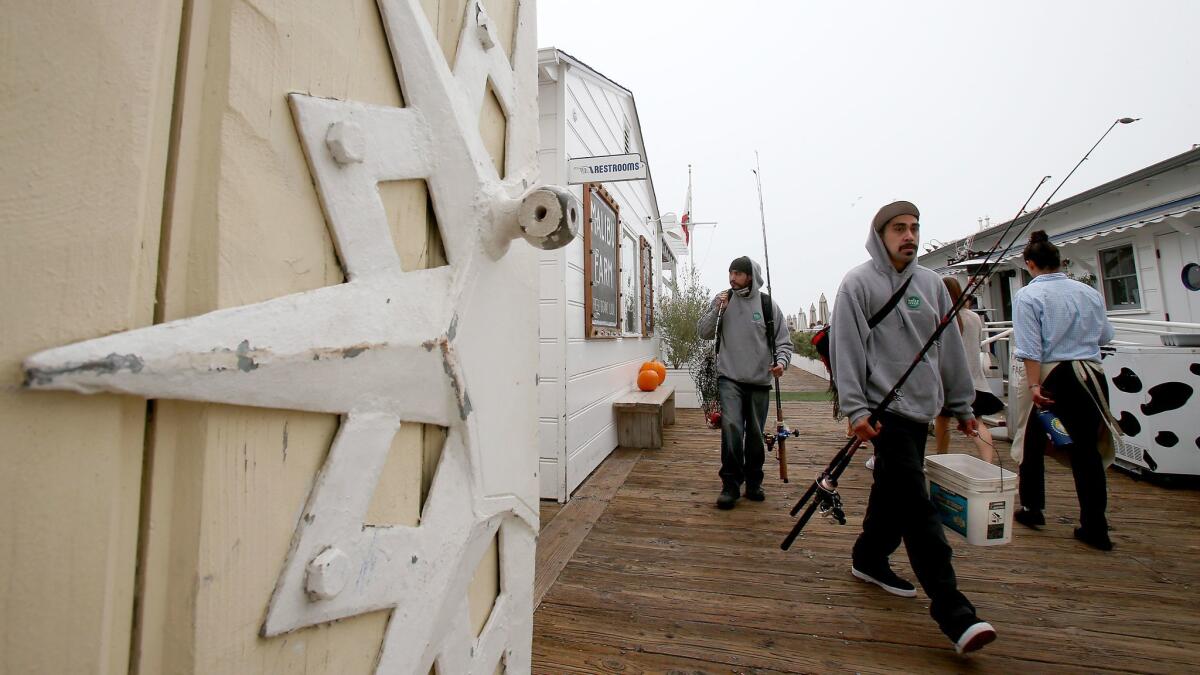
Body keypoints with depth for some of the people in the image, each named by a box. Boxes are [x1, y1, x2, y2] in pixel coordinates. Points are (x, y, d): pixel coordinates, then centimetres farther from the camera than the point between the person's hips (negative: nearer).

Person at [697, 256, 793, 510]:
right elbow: (704, 333, 4)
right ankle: (730, 485, -1)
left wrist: (781, 361, -15)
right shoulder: (722, 300, 4)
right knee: (731, 428, -16)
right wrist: (716, 310, -10)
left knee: (755, 435, 10)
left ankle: (753, 483, 29)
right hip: (729, 378, -1)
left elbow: (784, 341, 5)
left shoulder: (768, 304, 1)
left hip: (759, 380, 1)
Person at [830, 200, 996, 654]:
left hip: (922, 408, 7)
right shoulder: (859, 283, -6)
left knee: (894, 492, 16)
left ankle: (869, 558, 34)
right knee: (917, 505, -8)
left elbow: (950, 347, 17)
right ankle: (953, 611, -2)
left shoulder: (931, 283, 14)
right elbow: (846, 349, -11)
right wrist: (855, 409, -17)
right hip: (886, 408, -7)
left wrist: (962, 404, 17)